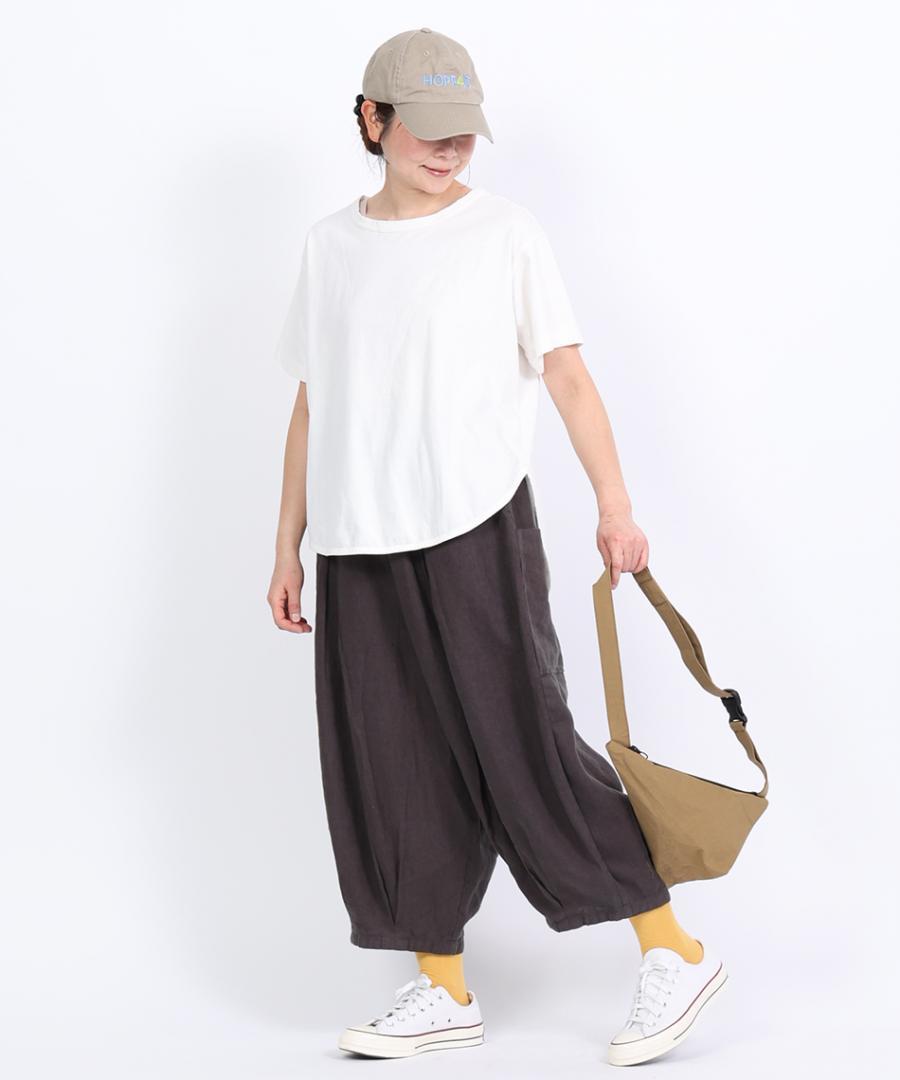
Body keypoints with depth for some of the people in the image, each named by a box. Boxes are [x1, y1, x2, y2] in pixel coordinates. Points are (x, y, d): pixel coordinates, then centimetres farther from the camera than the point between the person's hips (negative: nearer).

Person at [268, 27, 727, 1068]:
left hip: (478, 530, -4)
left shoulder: (506, 233, 1)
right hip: (359, 548, 5)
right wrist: (289, 547, 13)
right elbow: (313, 404, 14)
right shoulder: (332, 245, 12)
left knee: (523, 744, -8)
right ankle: (443, 990, 17)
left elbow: (565, 372, -4)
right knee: (392, 767, 6)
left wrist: (614, 505, -14)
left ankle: (673, 951, 2)